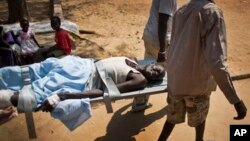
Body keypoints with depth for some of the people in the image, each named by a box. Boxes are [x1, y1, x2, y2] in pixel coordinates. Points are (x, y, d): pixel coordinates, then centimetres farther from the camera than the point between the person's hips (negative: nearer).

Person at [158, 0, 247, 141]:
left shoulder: (180, 11, 1)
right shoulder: (211, 12, -21)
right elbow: (216, 62, -30)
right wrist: (236, 99, -27)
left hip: (175, 78, 5)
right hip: (196, 82, -5)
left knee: (174, 117, 22)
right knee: (200, 117, 23)